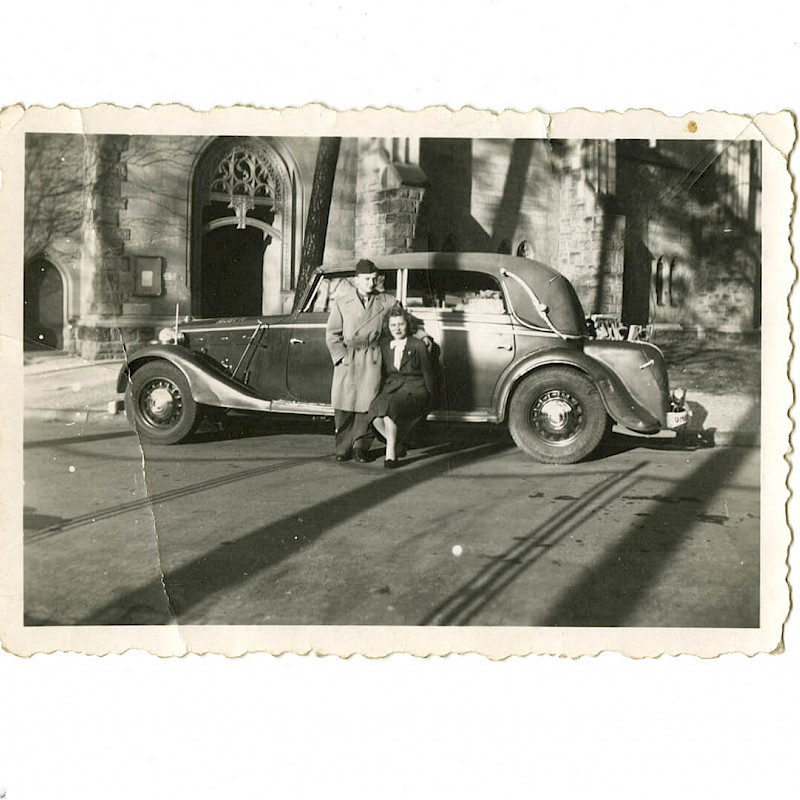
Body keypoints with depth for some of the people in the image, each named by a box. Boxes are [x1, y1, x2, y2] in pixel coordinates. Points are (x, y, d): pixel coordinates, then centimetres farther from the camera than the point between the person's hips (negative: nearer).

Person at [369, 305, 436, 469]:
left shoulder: (418, 347, 0)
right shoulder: (384, 344, 12)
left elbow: (428, 376, 4)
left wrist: (429, 401, 3)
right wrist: (383, 391, 6)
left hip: (414, 390, -4)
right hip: (391, 388, 4)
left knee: (389, 406, -35)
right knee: (374, 408, -29)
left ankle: (391, 452, -24)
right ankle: (399, 444, -7)